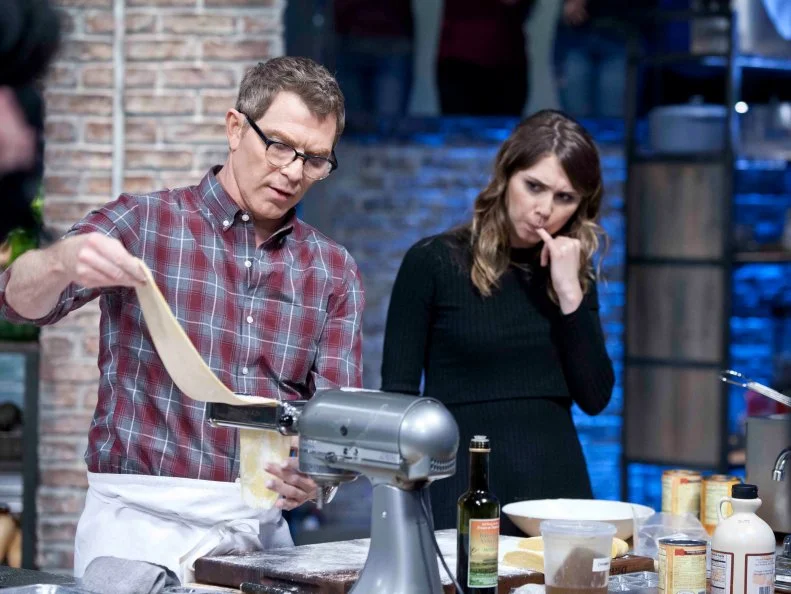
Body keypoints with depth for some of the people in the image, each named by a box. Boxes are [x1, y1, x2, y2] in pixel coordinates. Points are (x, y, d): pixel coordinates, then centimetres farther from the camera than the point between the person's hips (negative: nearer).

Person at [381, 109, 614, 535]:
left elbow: (595, 399, 2)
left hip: (557, 485, 3)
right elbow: (398, 396, -1)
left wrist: (570, 296, -7)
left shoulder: (573, 271, 10)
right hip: (462, 495, -3)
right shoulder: (433, 262, -2)